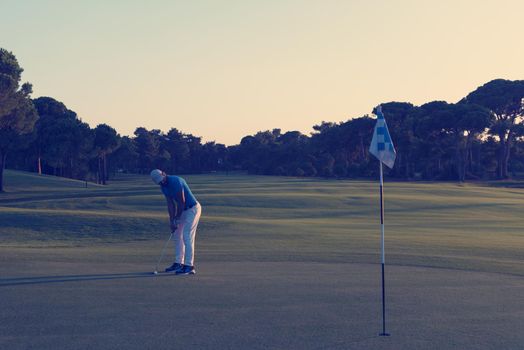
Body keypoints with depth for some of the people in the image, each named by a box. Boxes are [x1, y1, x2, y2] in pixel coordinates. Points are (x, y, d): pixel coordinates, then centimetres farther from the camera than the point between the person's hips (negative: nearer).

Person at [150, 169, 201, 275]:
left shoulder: (176, 181, -24)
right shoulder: (163, 187, 2)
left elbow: (181, 202, -20)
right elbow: (171, 204, 4)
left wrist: (176, 219, -12)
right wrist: (171, 221, -5)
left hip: (192, 209, -9)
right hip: (183, 210, 9)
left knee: (187, 237, -13)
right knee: (177, 236, 11)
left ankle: (189, 266, -13)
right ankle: (179, 263, 18)